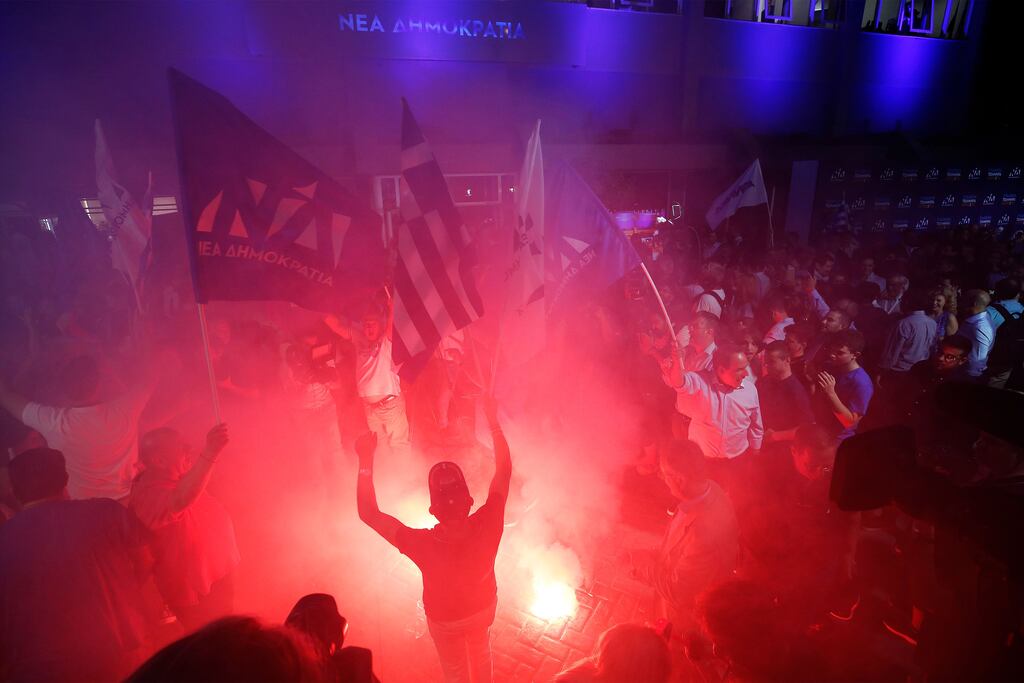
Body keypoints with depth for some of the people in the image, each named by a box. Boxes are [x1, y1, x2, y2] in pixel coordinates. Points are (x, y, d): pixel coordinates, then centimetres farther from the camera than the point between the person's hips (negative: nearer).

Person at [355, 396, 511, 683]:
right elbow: (504, 471, -26)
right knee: (481, 653, 37)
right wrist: (493, 420, -22)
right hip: (484, 608, 2)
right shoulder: (487, 527, -41)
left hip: (445, 619, -2)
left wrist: (366, 459, -34)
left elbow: (369, 514, -35)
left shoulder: (423, 545, -46)